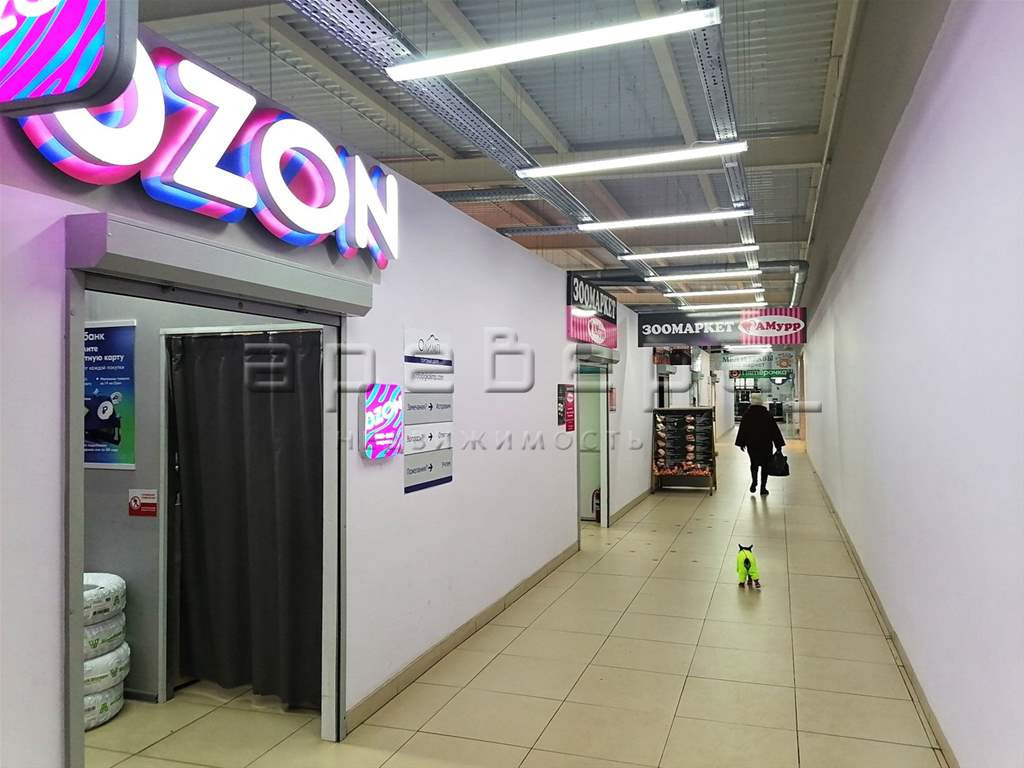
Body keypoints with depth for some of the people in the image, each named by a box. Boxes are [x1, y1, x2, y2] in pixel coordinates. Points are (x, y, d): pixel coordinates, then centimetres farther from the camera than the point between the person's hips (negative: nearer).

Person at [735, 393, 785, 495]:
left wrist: (741, 443, 9)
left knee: (754, 463, 19)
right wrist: (779, 445, 1)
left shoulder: (747, 415, -3)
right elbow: (775, 430, -4)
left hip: (751, 444, 1)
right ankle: (763, 488, 6)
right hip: (766, 445, -1)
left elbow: (742, 430, 0)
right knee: (765, 465, 8)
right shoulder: (767, 415, -6)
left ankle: (754, 481, 0)